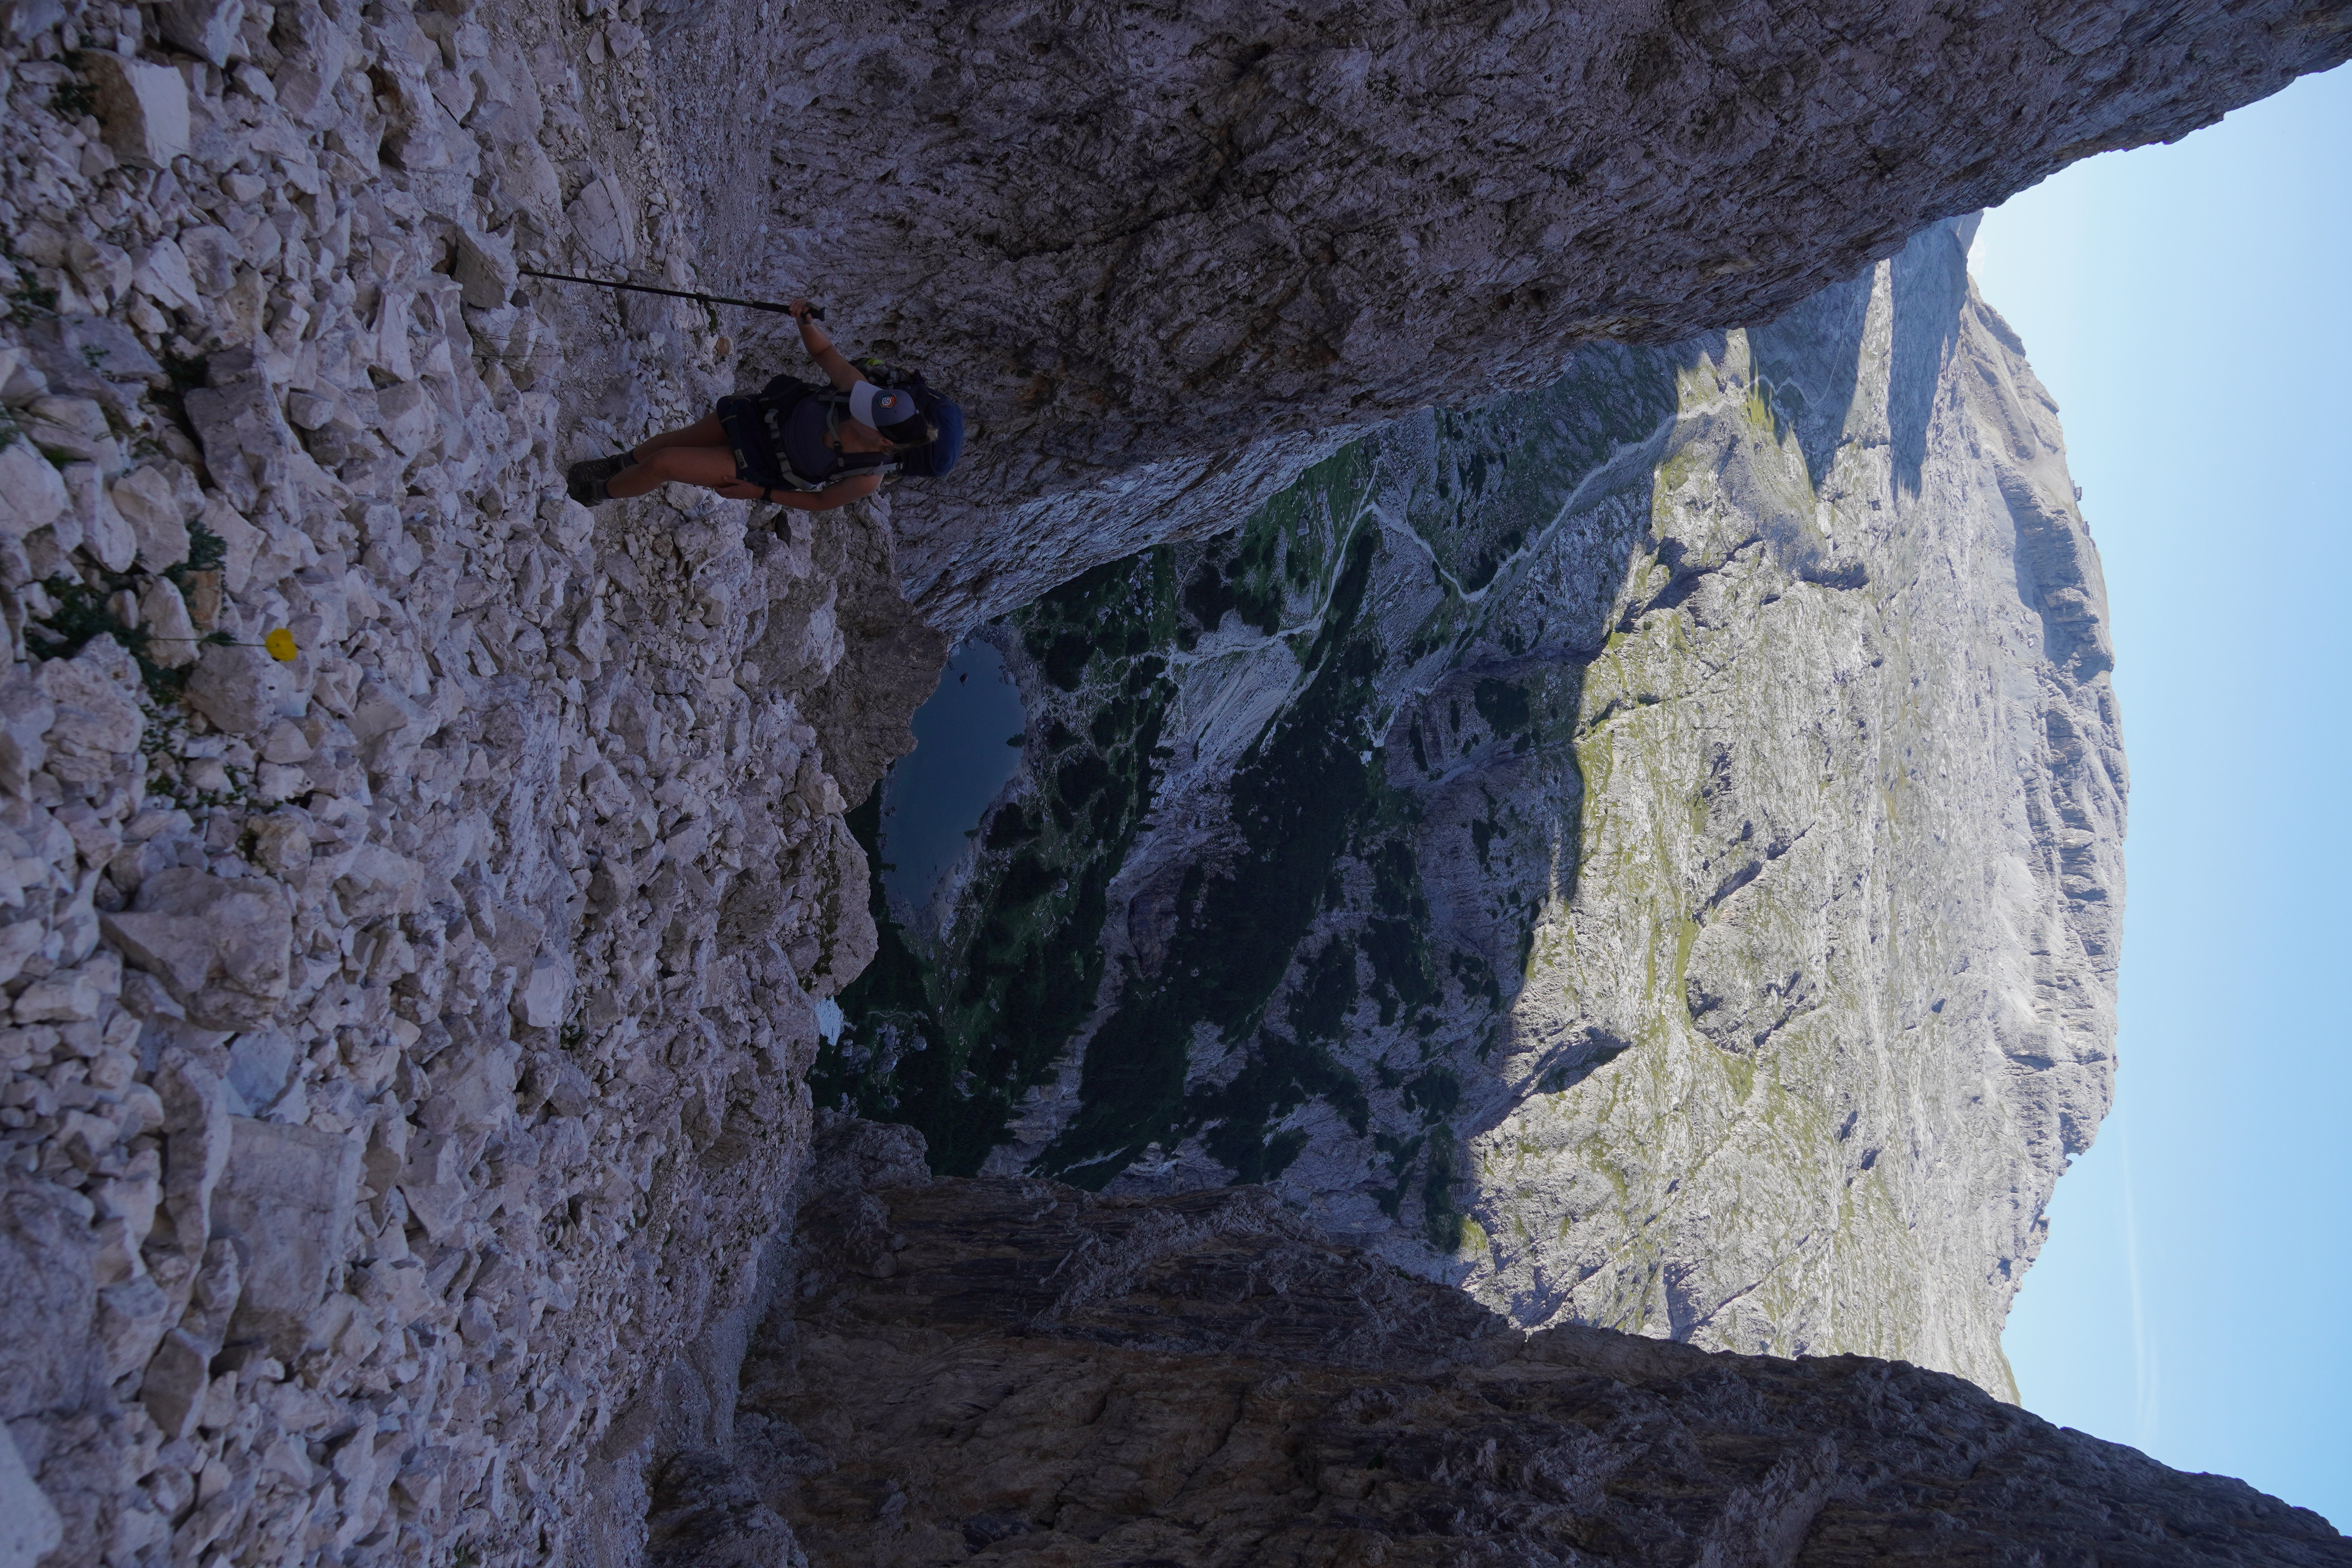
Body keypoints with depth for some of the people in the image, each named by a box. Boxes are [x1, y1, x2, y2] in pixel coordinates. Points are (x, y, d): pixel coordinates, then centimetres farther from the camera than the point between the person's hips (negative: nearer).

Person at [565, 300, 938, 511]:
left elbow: (820, 501, -15)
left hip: (763, 463, -4)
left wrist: (760, 493, -12)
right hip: (769, 415, 4)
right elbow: (824, 352, -9)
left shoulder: (868, 479, -32)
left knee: (662, 463, -4)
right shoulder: (860, 391, -26)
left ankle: (602, 492, 29)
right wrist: (807, 323, -30)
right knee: (673, 440, 12)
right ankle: (620, 463, 47)